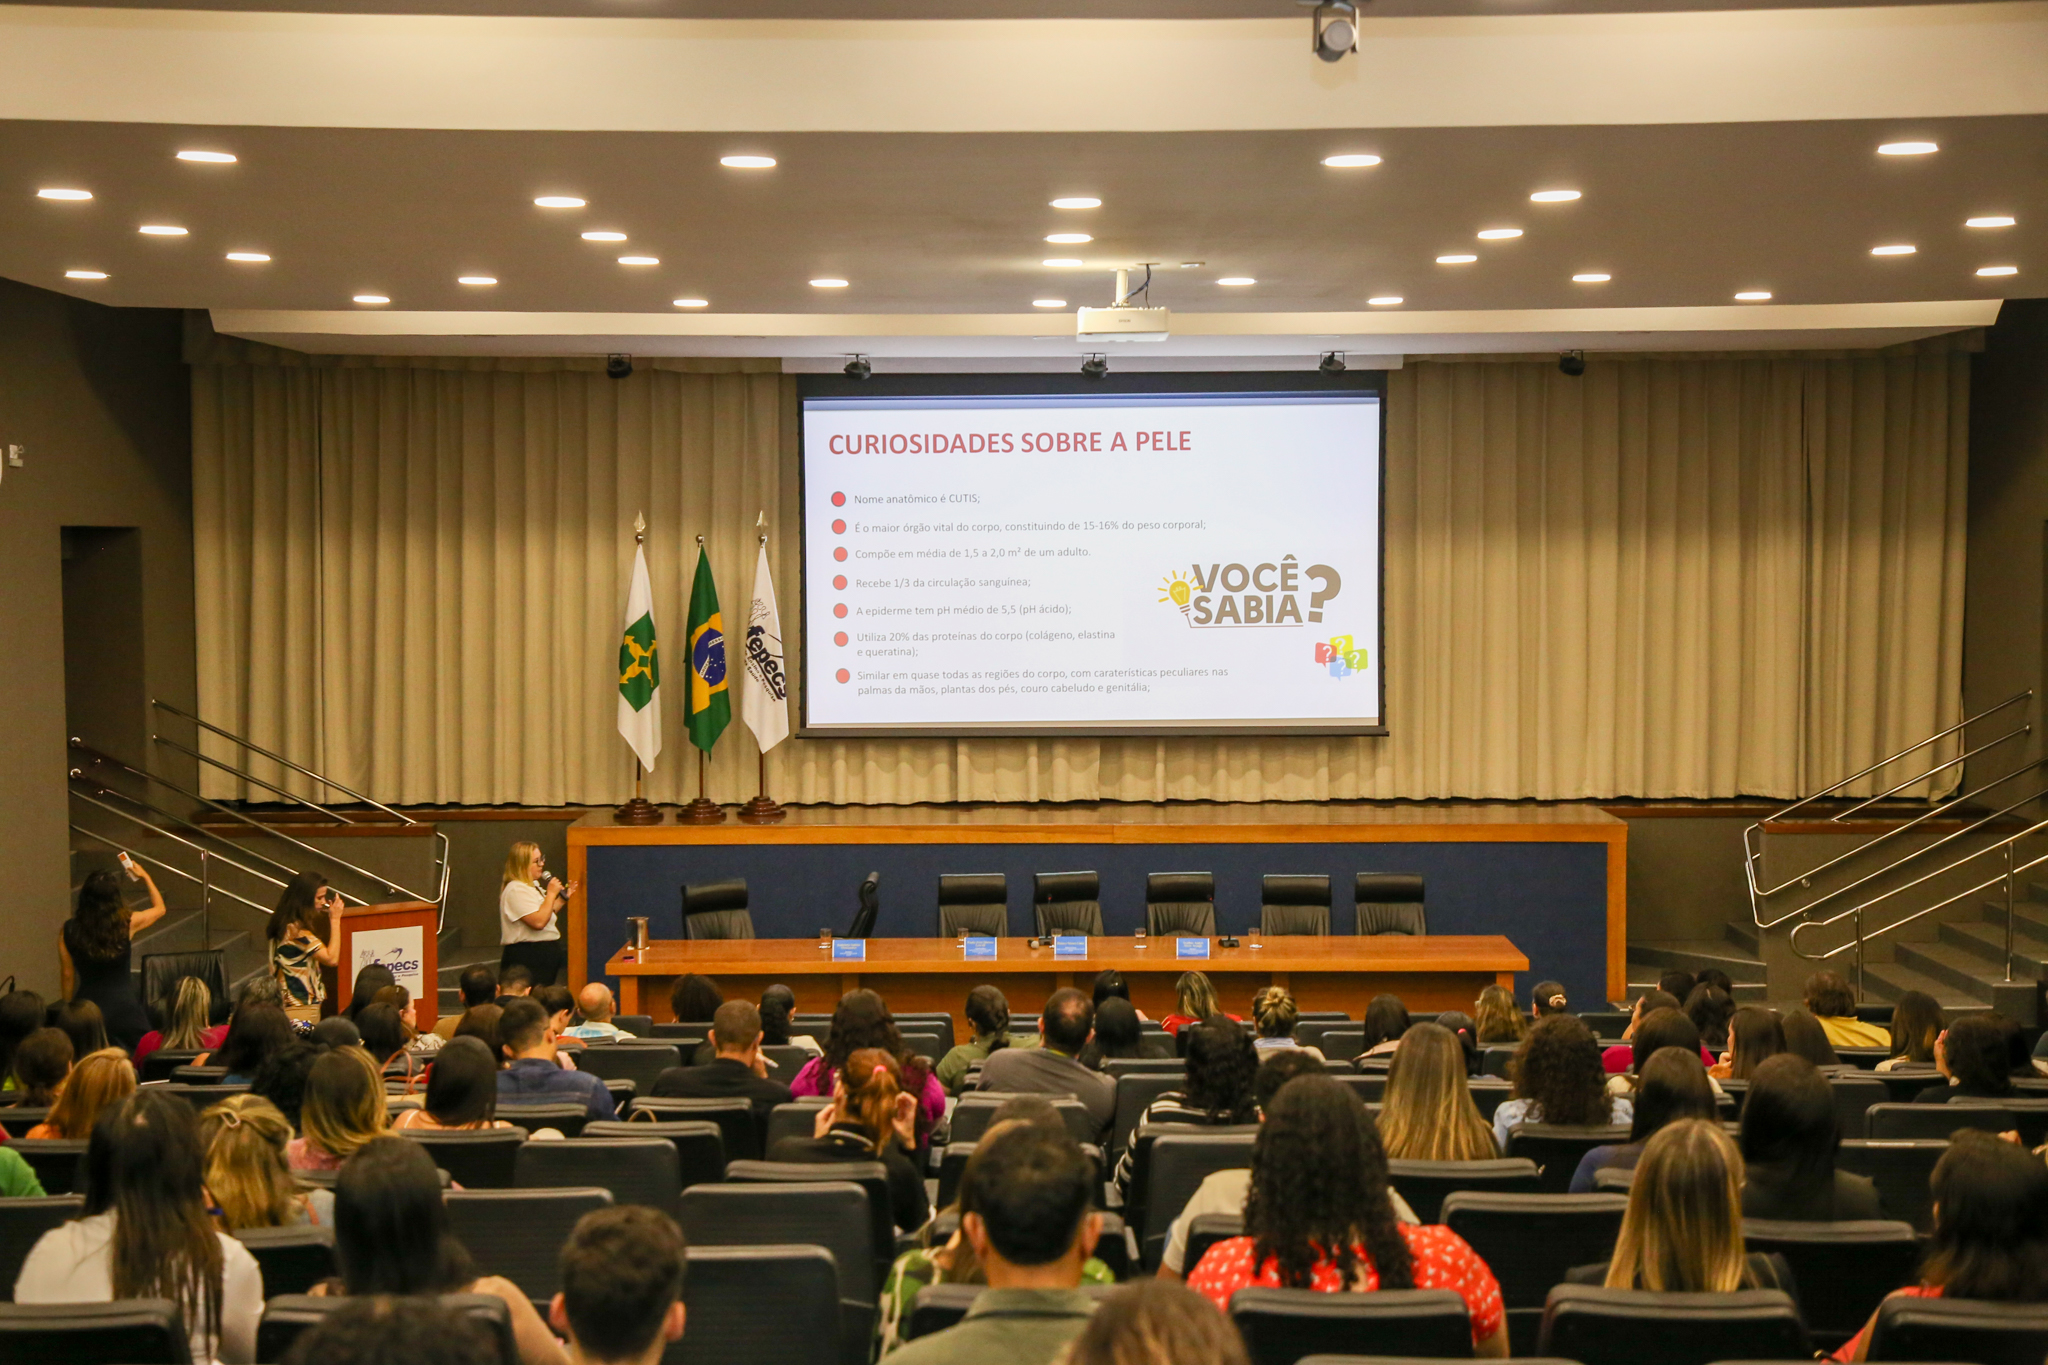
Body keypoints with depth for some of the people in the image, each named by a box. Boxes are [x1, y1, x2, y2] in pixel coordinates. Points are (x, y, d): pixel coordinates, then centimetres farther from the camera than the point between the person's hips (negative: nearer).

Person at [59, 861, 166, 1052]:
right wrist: (145, 877, 26)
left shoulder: (68, 930, -5)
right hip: (124, 1006, -2)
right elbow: (159, 908, 13)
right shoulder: (127, 924, -8)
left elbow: (67, 975, 3)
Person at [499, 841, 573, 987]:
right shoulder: (516, 890, -17)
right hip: (526, 957, -11)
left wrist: (563, 898, 14)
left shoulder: (533, 886, 15)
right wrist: (551, 894, -18)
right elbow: (538, 922, -26)